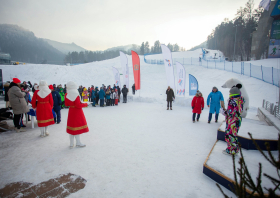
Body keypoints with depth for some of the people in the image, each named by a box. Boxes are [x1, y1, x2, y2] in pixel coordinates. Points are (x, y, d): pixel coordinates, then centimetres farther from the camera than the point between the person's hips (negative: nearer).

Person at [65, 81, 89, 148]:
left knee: (72, 126, 13)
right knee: (77, 126, 6)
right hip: (77, 112, -6)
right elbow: (78, 105, -21)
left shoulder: (67, 95, -2)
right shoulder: (76, 95, -20)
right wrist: (85, 104, -8)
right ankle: (78, 143, 15)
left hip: (71, 112, 6)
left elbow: (66, 104, 7)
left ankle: (71, 144, 21)